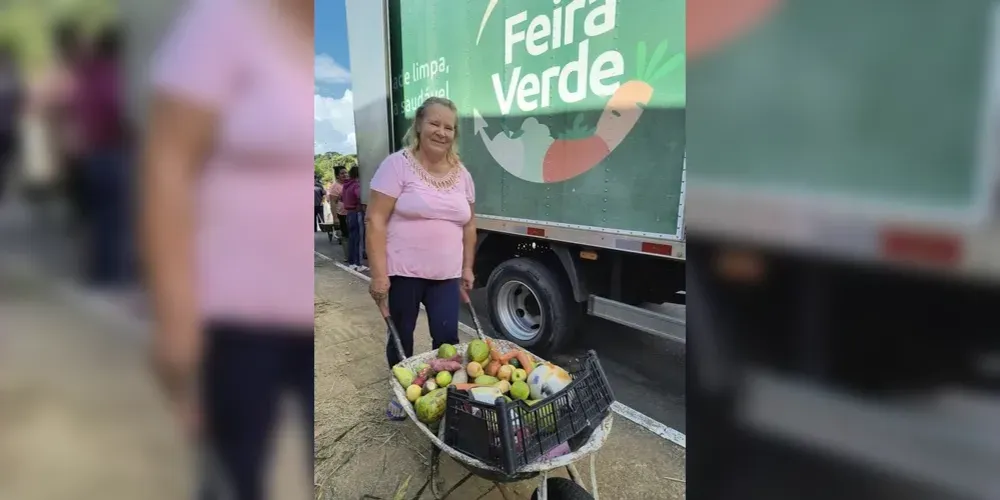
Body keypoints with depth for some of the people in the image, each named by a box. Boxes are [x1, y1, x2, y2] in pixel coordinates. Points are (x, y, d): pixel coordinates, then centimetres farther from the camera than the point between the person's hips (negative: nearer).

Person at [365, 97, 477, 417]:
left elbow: (468, 224, 16)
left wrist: (467, 269, 13)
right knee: (401, 337, 11)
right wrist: (379, 274, -17)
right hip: (403, 273, -3)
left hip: (446, 275, 4)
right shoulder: (398, 165, -9)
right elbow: (376, 220, -12)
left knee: (447, 338, 1)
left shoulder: (461, 173, 8)